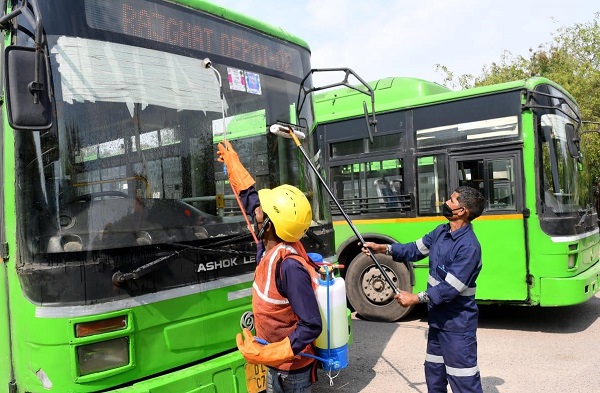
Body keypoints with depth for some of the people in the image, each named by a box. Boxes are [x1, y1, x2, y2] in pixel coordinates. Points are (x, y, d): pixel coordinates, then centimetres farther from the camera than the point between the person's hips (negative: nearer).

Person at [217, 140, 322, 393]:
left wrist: (263, 354, -30)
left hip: (290, 367, -8)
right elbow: (251, 197, 6)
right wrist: (232, 162, 15)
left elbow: (311, 326, -30)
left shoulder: (289, 266, -34)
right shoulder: (270, 246, -10)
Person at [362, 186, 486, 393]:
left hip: (457, 324, -9)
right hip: (438, 318, 9)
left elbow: (450, 288, -26)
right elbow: (415, 249, 14)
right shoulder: (441, 232, 3)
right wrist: (382, 248, 5)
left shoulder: (469, 246, -25)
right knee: (433, 370, 22)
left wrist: (416, 298, -21)